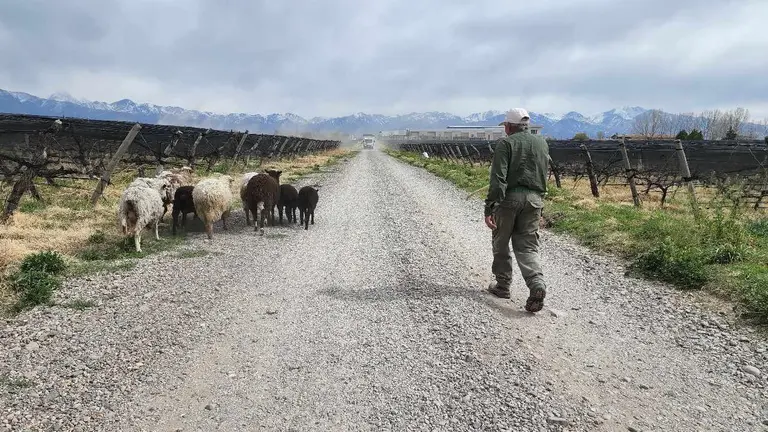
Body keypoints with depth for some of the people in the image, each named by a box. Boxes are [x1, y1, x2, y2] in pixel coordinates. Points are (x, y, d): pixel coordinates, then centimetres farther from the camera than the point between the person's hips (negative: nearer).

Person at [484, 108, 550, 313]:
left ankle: (503, 285, 22)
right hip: (535, 198, 5)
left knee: (501, 243, 13)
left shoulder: (505, 143, -6)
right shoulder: (542, 143, 13)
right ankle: (537, 284, -14)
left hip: (510, 198, -4)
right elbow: (544, 173, 20)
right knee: (527, 246, 7)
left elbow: (498, 179, -15)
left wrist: (489, 208, -17)